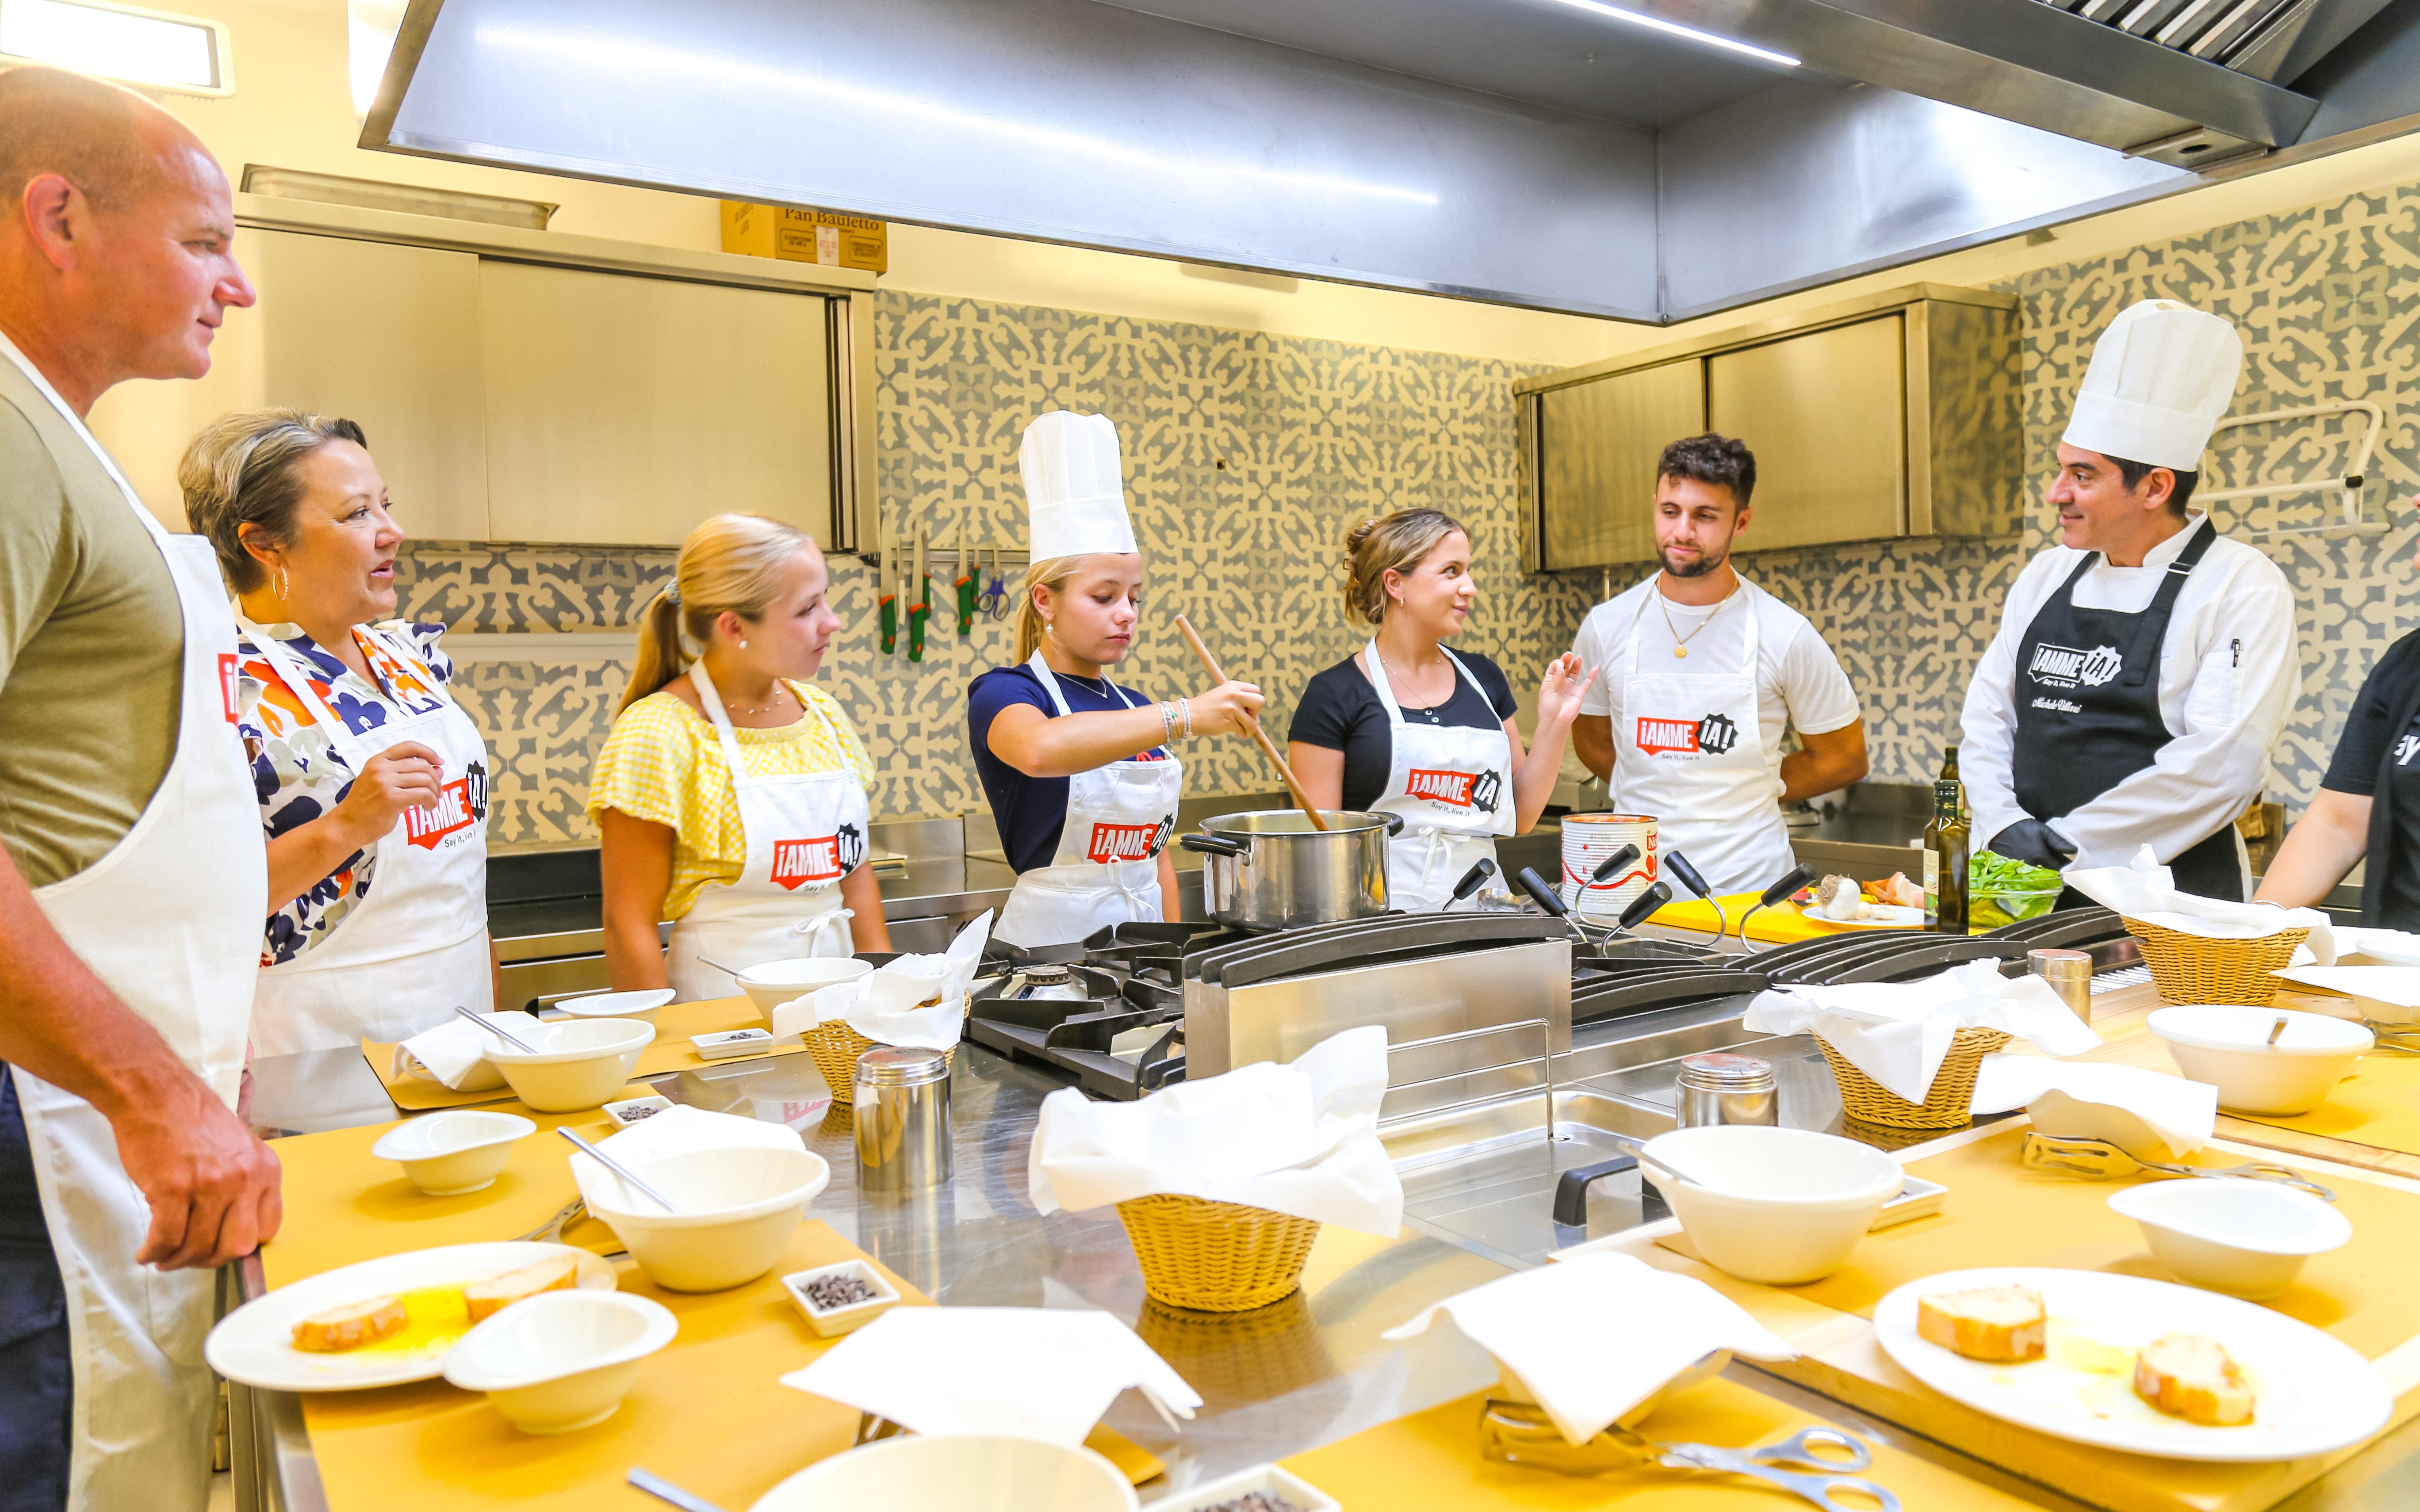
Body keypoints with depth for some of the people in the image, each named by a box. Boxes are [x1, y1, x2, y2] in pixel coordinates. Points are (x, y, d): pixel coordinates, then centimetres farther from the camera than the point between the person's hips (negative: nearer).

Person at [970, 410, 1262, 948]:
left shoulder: (1135, 710, 12)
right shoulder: (1002, 694, -7)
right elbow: (1039, 749, -32)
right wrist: (1183, 716, -35)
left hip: (1142, 935, 5)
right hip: (1051, 938, -5)